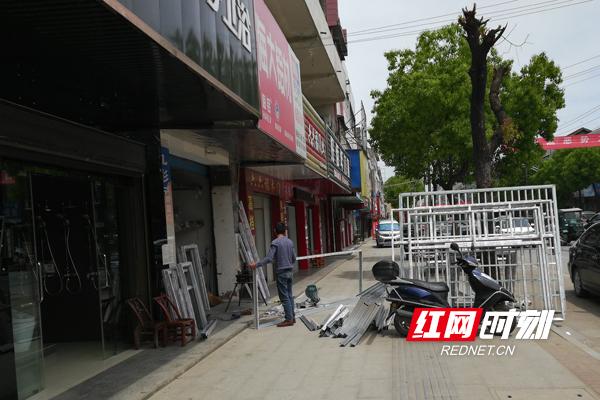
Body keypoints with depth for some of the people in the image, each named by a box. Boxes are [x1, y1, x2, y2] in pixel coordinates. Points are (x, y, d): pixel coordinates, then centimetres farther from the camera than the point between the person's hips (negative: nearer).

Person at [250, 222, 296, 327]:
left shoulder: (275, 243, -12)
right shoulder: (290, 242, 8)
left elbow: (269, 258, -20)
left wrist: (256, 264, -13)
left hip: (282, 272, -7)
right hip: (290, 271, 7)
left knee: (284, 297, -3)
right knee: (289, 295, 13)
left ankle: (289, 319, -1)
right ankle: (292, 317, 17)